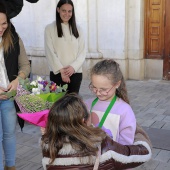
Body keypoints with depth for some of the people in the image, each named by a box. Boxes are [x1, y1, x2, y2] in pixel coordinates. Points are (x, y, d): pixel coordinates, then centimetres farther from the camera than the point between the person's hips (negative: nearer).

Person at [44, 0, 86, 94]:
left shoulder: (77, 29, 11)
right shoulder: (50, 28, 1)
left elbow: (82, 52, 6)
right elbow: (50, 52, -4)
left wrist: (73, 67, -10)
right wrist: (61, 70, -12)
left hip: (76, 72, 3)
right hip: (57, 73, -2)